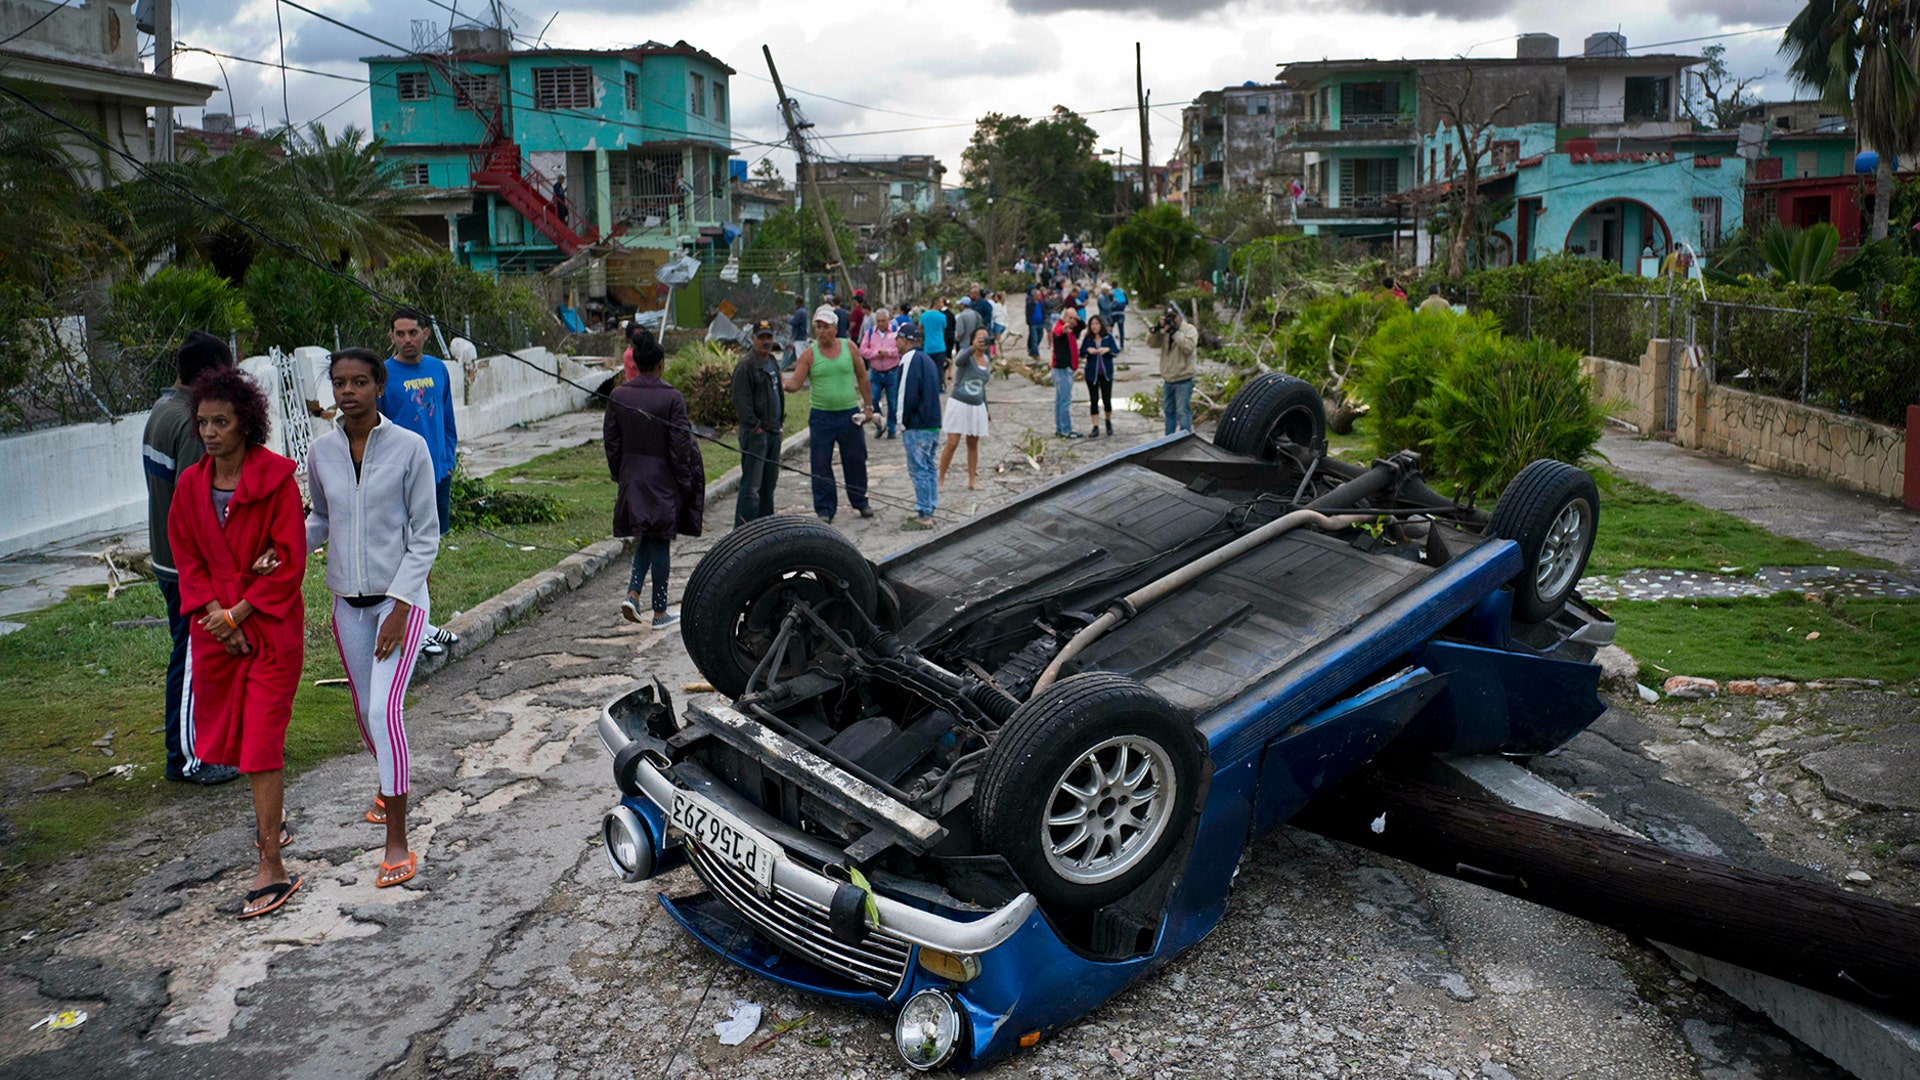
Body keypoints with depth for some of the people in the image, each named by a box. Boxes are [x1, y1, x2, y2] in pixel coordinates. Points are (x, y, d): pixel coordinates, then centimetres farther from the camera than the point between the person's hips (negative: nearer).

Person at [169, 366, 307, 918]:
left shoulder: (276, 479, -12)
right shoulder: (190, 485, 4)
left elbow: (290, 563, -13)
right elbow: (187, 560, 8)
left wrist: (237, 613, -14)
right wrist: (213, 615, -6)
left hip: (271, 628, -5)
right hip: (214, 627, 6)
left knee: (261, 742, -7)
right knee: (223, 735, 17)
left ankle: (272, 868, -4)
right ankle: (273, 812, 43)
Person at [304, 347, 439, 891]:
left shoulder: (409, 447, -11)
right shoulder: (321, 451, 1)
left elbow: (425, 535, -8)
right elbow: (321, 520, 15)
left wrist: (399, 607, -14)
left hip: (400, 597, -5)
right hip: (348, 601, 5)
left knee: (385, 709, -15)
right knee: (365, 711, 16)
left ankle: (398, 843, -9)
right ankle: (391, 785, 45)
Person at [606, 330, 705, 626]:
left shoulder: (618, 396, -2)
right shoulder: (672, 398, -15)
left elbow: (610, 439, 5)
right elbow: (681, 445, -12)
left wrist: (618, 474, 17)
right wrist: (685, 484, -2)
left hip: (632, 479, 4)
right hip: (662, 480, -4)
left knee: (645, 538, 20)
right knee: (660, 543, 5)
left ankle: (633, 594, 4)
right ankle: (660, 613, 13)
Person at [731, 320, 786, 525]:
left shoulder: (773, 362, 15)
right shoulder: (745, 366, -13)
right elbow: (741, 401, -18)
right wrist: (755, 426, -18)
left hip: (773, 431, 9)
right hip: (755, 433, -9)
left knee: (770, 481, 16)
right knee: (752, 484, -9)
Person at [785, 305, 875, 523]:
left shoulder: (849, 347, 1)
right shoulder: (809, 354, -3)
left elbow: (862, 378, 8)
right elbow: (795, 383, -8)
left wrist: (868, 405, 6)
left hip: (850, 414, 1)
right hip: (821, 416, -1)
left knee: (855, 461, 11)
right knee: (821, 465, 1)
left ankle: (860, 501, 30)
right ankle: (825, 510, 11)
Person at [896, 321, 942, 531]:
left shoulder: (911, 359, -13)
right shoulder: (928, 359, 16)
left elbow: (908, 395, -18)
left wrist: (904, 424, -8)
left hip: (917, 427, -9)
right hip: (933, 424, 9)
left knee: (919, 470, -5)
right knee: (929, 468, 14)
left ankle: (923, 516, -4)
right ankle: (928, 511, 20)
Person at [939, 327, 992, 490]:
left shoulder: (987, 361, 11)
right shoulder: (966, 353, -9)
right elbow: (958, 362, -35)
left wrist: (986, 409, 20)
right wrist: (973, 347, -49)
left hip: (977, 407, 6)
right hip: (959, 403, -6)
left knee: (973, 444, 9)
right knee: (952, 443, -7)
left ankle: (972, 481, 16)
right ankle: (940, 478, 5)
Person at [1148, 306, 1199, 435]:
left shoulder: (1189, 329, -8)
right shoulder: (1164, 330, 9)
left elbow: (1189, 347, -24)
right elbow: (1151, 343, 3)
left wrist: (1174, 332, -25)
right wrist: (1156, 328, -12)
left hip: (1183, 380, -7)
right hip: (1168, 379, 7)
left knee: (1183, 412, -8)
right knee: (1169, 411, 16)